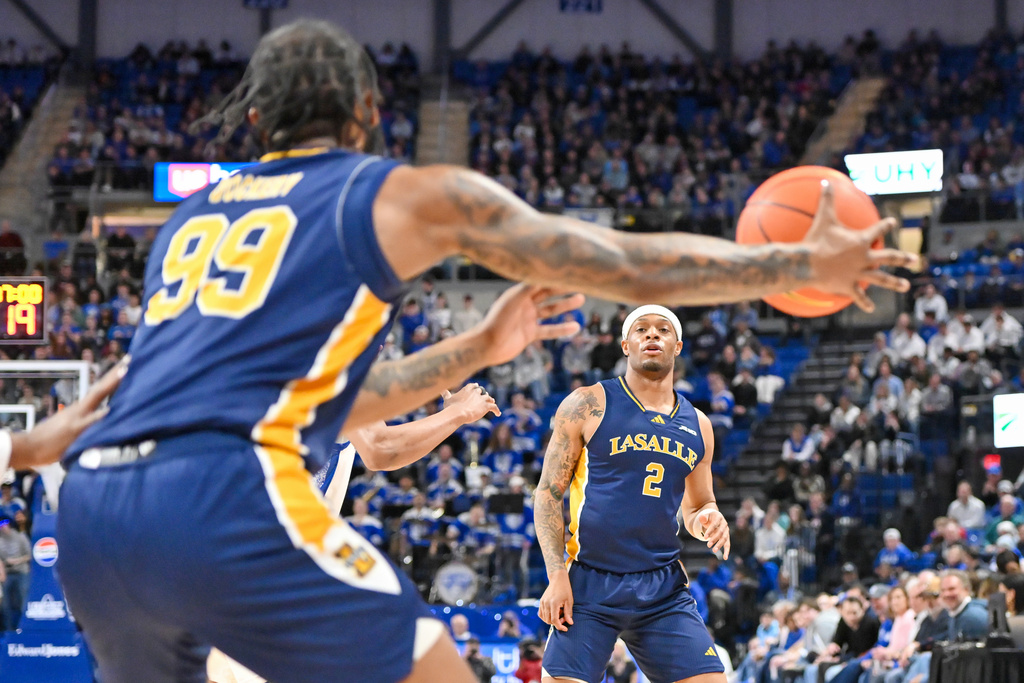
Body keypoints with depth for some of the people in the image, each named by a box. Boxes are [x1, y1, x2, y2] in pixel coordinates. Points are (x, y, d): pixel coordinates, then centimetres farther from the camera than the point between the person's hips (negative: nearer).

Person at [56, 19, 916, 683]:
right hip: (225, 501, -6)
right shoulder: (406, 196, 13)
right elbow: (632, 266, 17)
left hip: (89, 512, 6)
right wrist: (804, 265, 29)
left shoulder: (193, 219, 29)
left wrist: (478, 349, 47)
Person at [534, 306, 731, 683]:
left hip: (663, 588, 4)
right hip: (589, 582, -4)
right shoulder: (588, 405, 0)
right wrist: (556, 575, -12)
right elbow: (549, 493, -1)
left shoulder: (697, 425, 13)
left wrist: (707, 520, -2)